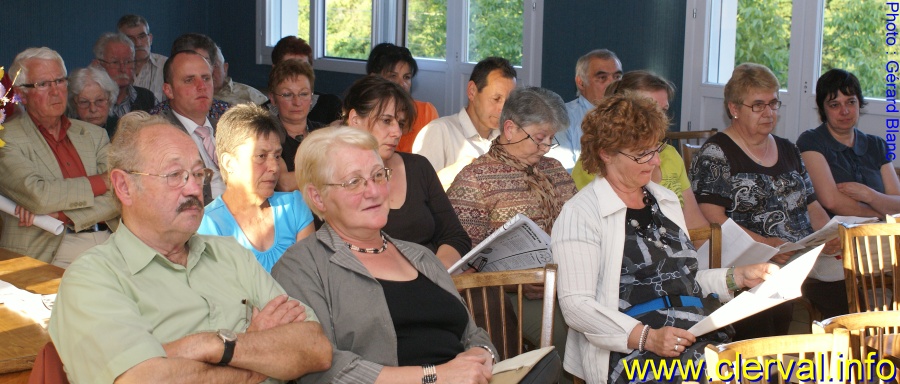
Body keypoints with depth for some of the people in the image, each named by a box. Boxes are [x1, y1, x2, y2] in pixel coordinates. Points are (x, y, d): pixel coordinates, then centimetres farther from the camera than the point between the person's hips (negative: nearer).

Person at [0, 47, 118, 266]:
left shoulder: (94, 135, 18)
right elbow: (37, 195, -13)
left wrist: (61, 213, -10)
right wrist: (103, 181, -2)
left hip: (106, 245, 5)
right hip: (44, 255, -5)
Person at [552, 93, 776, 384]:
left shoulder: (665, 200, 22)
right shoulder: (580, 214, -3)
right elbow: (576, 305, -11)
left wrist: (738, 277, 14)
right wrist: (646, 337, -21)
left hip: (703, 339, 8)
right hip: (631, 355, -7)